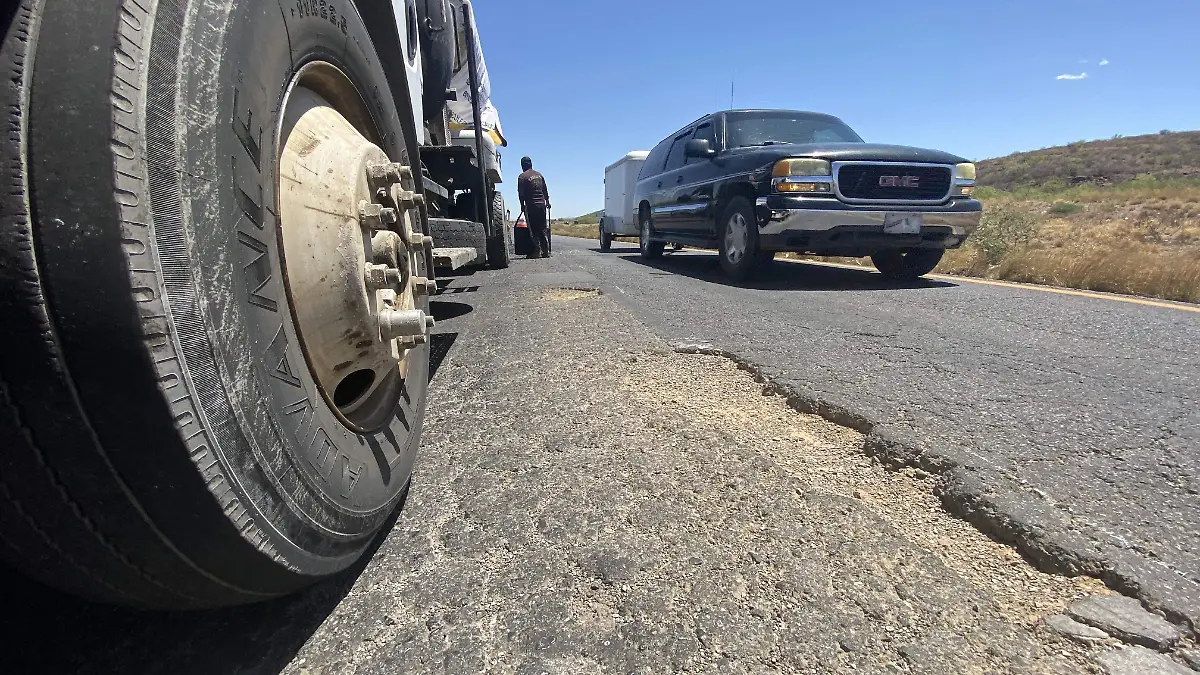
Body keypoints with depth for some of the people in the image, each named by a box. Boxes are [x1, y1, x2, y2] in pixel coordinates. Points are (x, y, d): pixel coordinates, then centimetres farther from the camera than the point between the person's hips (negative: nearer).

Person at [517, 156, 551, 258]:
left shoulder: (522, 177, -4)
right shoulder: (539, 175, 12)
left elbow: (521, 193, -4)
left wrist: (522, 205, 7)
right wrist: (547, 202, 27)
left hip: (531, 206, -5)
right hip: (542, 204, 5)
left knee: (534, 230, 0)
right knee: (543, 229, 9)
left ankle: (537, 251, -4)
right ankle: (546, 251, 9)